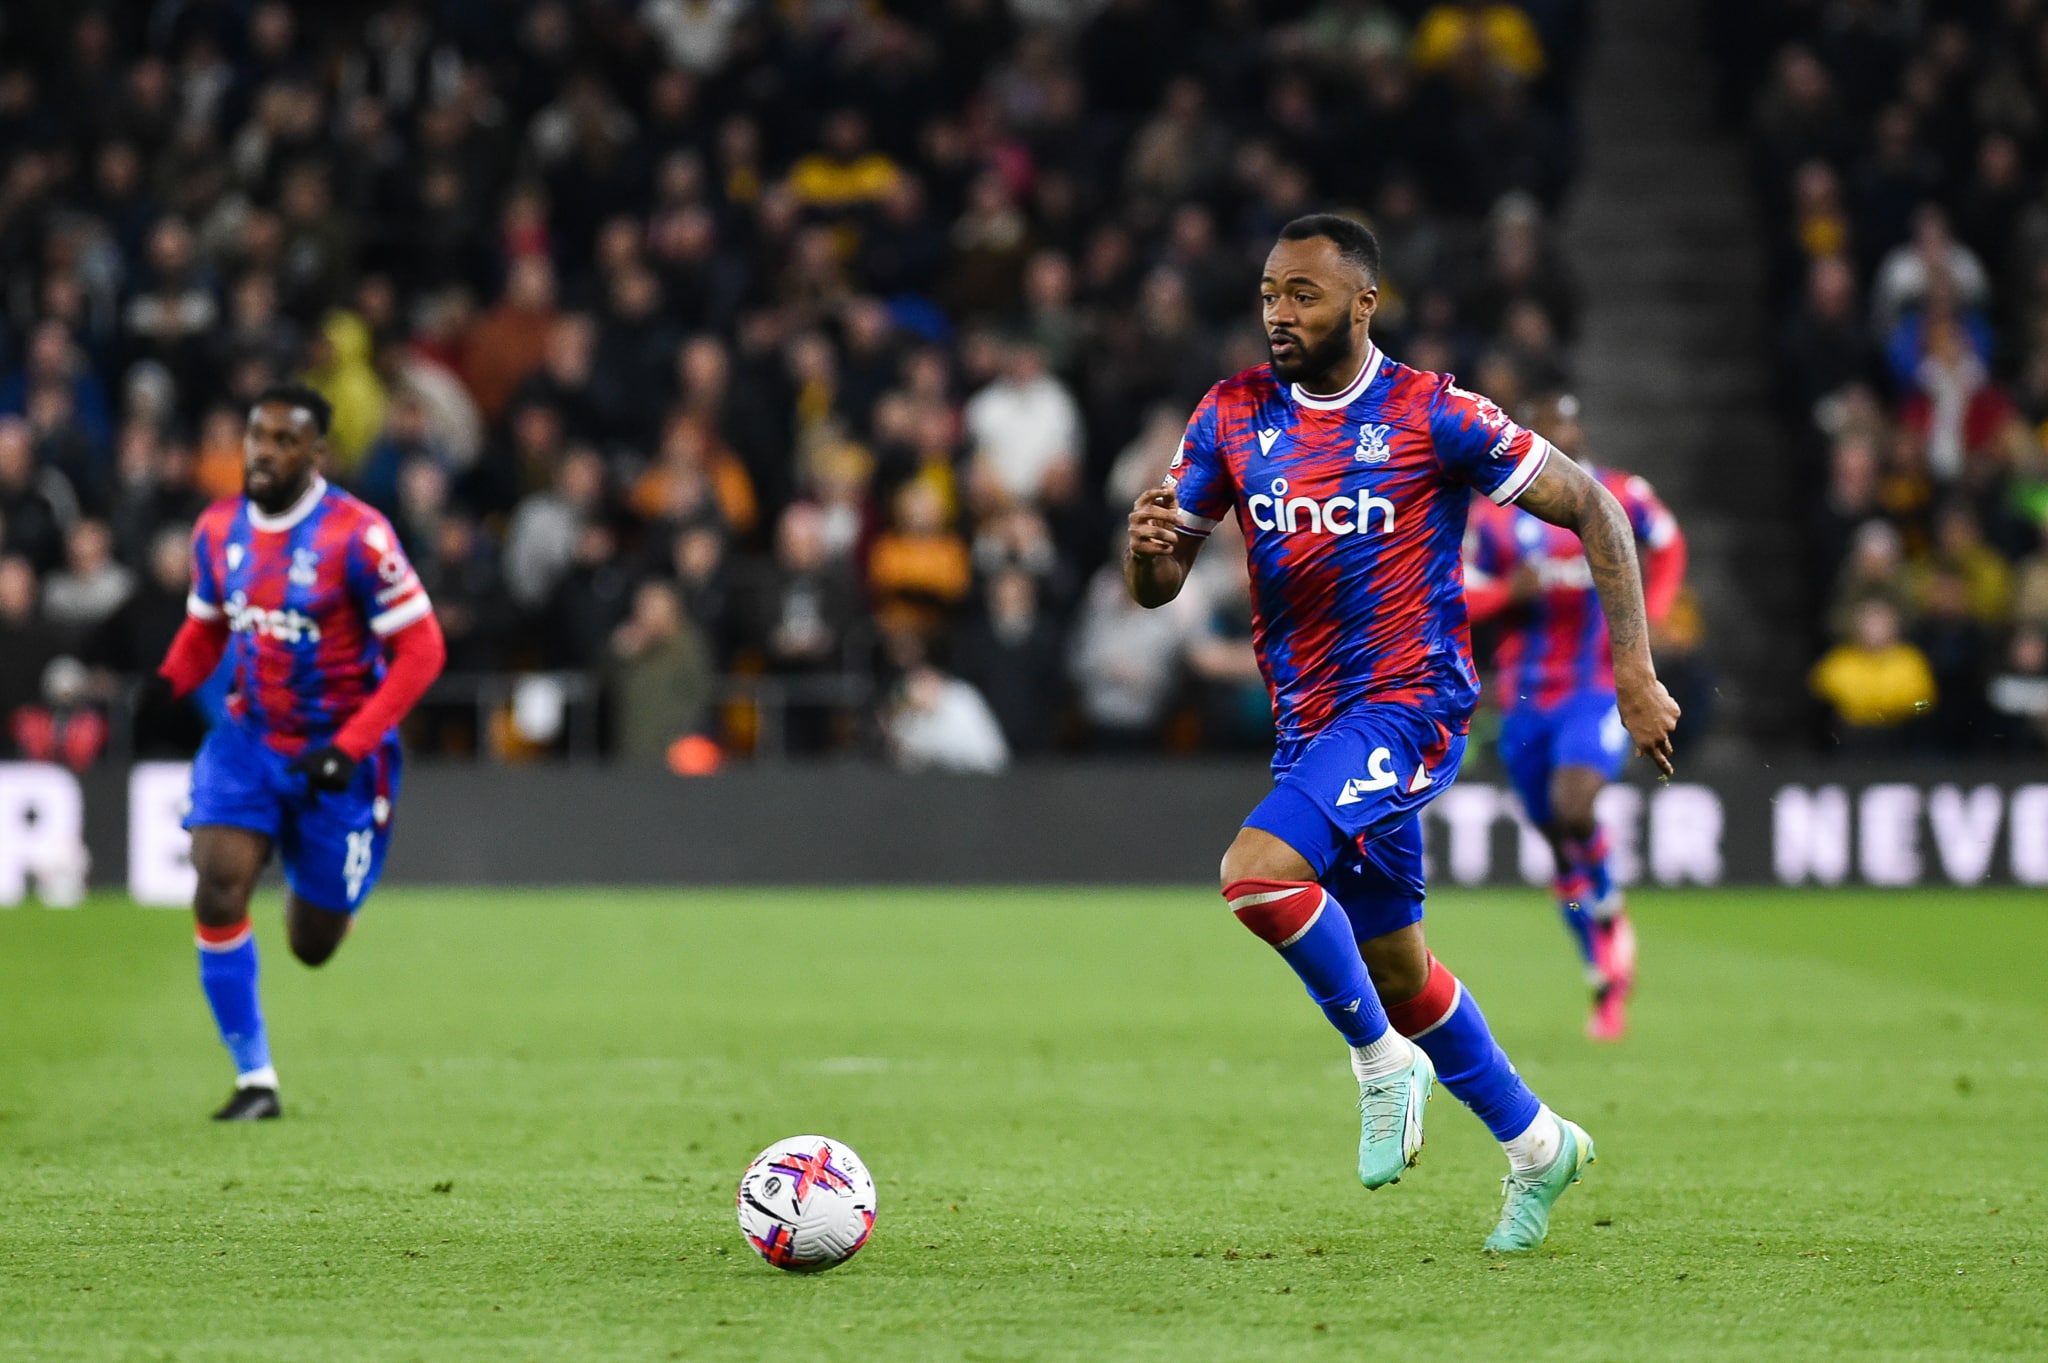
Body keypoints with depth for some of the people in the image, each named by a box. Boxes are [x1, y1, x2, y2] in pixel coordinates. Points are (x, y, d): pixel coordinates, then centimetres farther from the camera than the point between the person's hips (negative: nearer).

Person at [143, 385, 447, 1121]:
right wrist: (168, 685, -8)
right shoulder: (218, 529, -3)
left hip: (338, 756, -3)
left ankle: (316, 890, 48)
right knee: (217, 893, -19)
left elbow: (421, 651, -17)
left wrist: (351, 747, -24)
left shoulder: (356, 536, -20)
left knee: (313, 945, 8)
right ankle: (254, 1080, -5)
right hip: (249, 739, 3)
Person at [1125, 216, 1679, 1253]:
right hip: (1309, 724, 6)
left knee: (1257, 872, -27)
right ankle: (1534, 1143, 33)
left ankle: (1382, 1059, -5)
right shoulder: (1233, 416, 2)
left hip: (1408, 703, -6)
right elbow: (1157, 586, 5)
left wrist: (1635, 677, -9)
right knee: (1392, 966, 14)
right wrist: (1148, 548, -20)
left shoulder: (1431, 416, -11)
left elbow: (1593, 510, -5)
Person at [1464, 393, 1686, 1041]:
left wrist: (1650, 614, 3)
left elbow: (1667, 546, 18)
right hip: (1528, 696, 2)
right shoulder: (1495, 517, 0)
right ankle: (1607, 983, 23)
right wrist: (1510, 592, -16)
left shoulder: (1622, 497, -1)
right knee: (1559, 842, 8)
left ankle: (1609, 914, 2)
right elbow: (1461, 602, 4)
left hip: (1599, 686, -2)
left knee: (1574, 808, -27)